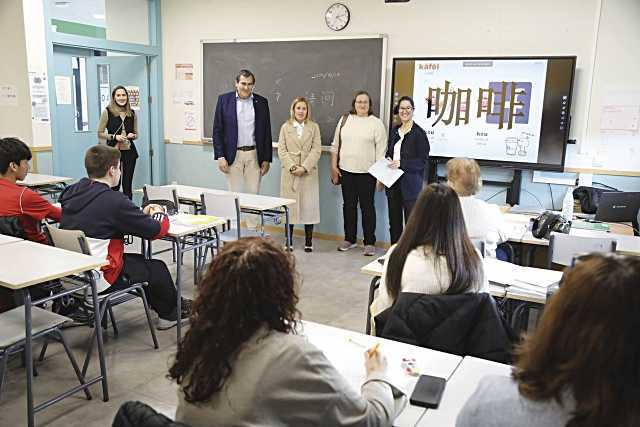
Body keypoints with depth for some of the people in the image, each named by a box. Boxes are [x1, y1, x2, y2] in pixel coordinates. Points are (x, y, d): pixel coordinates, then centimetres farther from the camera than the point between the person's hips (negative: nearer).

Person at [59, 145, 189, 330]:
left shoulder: (71, 193, 1)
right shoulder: (113, 200, -23)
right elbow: (155, 230, -17)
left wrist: (141, 213, 13)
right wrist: (161, 215, 6)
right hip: (99, 280, -8)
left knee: (139, 260, 27)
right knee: (157, 268, 14)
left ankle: (163, 307, 41)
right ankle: (171, 313, 37)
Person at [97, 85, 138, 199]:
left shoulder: (132, 114, 9)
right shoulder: (107, 112, -1)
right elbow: (100, 134, 1)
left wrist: (132, 135, -2)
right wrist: (114, 136, -13)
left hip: (129, 151, 3)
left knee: (127, 185, 5)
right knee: (114, 184, -4)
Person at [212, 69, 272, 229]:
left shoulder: (261, 102, 5)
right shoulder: (224, 99, 1)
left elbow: (266, 132, 7)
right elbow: (217, 130, 0)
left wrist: (266, 159, 3)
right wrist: (220, 157, -7)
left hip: (254, 155, 1)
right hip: (233, 155, -1)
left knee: (253, 195, 5)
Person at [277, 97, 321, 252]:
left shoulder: (314, 127, 6)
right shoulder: (285, 127, 8)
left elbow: (316, 150, -1)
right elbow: (281, 150, 2)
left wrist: (304, 167, -13)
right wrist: (292, 166, -12)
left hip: (309, 173, 0)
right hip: (289, 173, 1)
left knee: (309, 205, 1)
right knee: (289, 205, 3)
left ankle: (308, 240, 9)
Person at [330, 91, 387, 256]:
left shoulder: (376, 123, -1)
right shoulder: (345, 120, 8)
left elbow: (381, 151, -3)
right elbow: (336, 145, 11)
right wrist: (334, 166, 6)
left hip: (367, 173, -3)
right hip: (346, 171, 3)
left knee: (367, 207, 2)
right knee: (348, 205, 11)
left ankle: (369, 243, 10)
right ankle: (349, 239, 24)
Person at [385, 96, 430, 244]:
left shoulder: (419, 133, -8)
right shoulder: (395, 131, 12)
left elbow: (423, 161, -11)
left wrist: (401, 163, -20)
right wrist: (388, 160, 1)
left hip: (411, 184, -7)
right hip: (393, 182, 7)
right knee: (394, 221, 13)